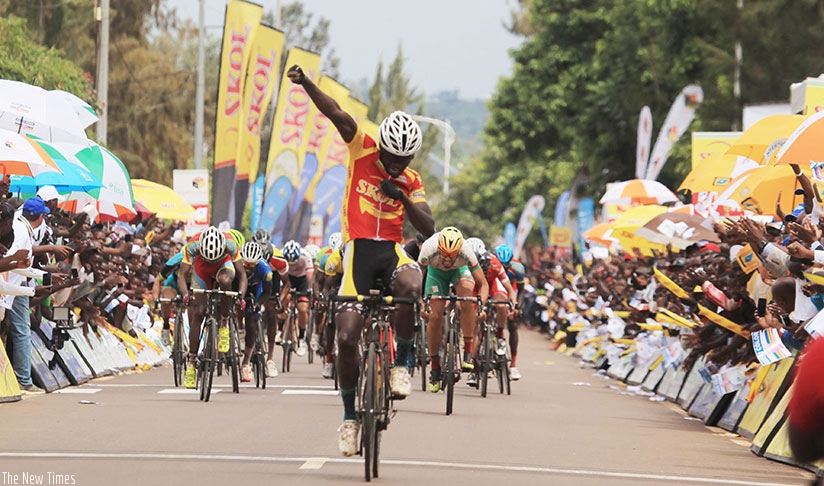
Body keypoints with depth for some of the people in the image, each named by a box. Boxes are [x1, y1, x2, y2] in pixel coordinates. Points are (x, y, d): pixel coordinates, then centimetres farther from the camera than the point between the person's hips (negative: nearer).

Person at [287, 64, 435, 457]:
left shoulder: (412, 182, 7)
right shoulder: (362, 152, 3)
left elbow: (428, 228, -1)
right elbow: (337, 115, -11)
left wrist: (403, 197, -15)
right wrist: (306, 84, -25)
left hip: (392, 250, 1)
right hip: (359, 249, -1)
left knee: (411, 287, -36)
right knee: (347, 337, -8)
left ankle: (401, 364, -16)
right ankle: (349, 416, 9)